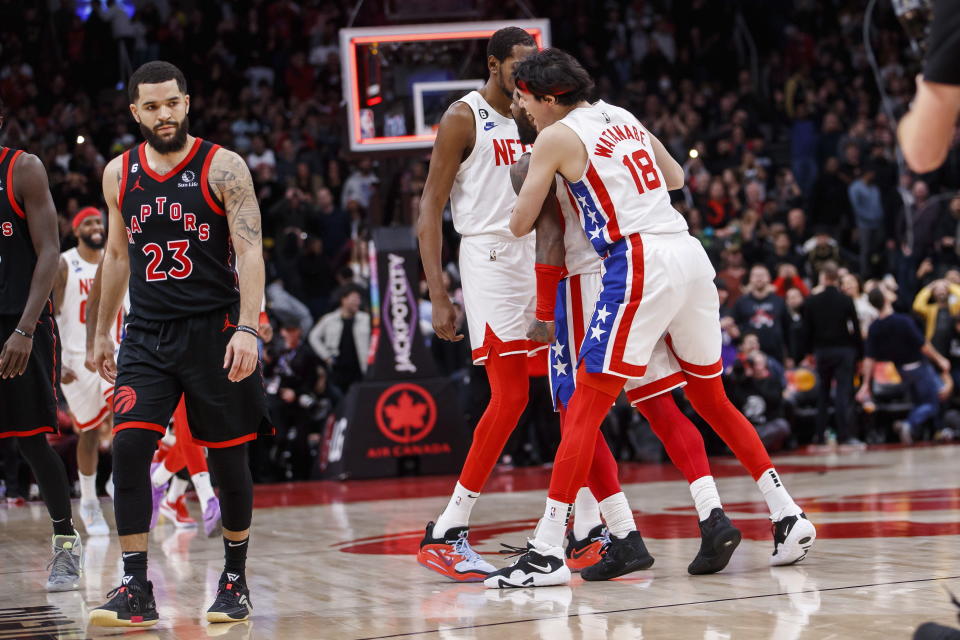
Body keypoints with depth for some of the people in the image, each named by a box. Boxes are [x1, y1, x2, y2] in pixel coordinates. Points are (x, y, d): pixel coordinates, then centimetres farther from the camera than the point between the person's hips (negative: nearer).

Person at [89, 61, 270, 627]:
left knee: (229, 457, 4)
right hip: (146, 334, 3)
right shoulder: (119, 174, 8)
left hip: (214, 330, -3)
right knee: (129, 446, -13)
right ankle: (137, 590, -10)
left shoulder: (223, 167, -5)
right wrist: (102, 332, 22)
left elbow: (250, 252, -11)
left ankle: (235, 580, 22)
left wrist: (248, 329, -23)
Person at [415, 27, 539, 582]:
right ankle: (446, 534, -12)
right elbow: (431, 208, -9)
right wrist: (439, 296, -16)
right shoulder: (465, 118, -7)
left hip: (540, 262, 7)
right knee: (511, 396, -15)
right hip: (491, 260, -7)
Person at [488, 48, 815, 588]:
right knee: (711, 400, 20)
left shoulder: (557, 137, -1)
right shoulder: (623, 117, 19)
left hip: (640, 262, -7)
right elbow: (677, 178, 32)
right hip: (691, 254, 7)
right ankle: (789, 514, 19)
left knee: (586, 407, -7)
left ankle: (548, 552, -11)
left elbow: (521, 225, 4)